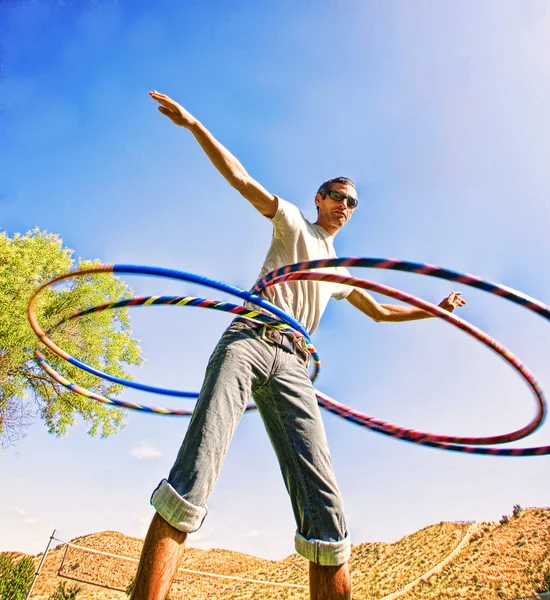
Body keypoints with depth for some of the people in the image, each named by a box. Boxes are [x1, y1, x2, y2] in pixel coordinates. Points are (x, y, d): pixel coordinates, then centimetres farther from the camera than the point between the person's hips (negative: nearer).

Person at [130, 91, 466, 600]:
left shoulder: (341, 271, 34)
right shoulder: (292, 224, 21)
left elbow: (380, 311, 46)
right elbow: (242, 180, 10)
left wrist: (437, 309, 49)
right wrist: (193, 125, 0)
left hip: (292, 364, 4)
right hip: (248, 341, -4)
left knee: (325, 508, -10)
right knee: (191, 482, -22)